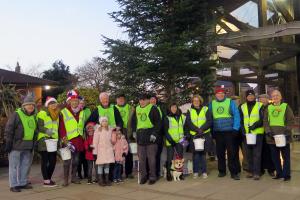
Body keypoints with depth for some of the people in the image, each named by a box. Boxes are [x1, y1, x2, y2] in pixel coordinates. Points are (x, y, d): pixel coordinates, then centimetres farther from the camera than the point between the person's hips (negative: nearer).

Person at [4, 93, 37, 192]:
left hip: (28, 146, 7)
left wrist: (33, 144, 18)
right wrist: (8, 143, -13)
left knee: (26, 164, 13)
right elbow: (8, 130, -10)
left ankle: (23, 183, 25)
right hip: (16, 145, -7)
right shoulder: (16, 115, -9)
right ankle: (13, 185, 7)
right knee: (14, 165, 0)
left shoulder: (33, 116, 12)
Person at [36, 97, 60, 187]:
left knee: (53, 161, 6)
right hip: (44, 141, -7)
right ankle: (46, 181, 3)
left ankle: (49, 178, 20)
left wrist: (58, 139, 20)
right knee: (45, 161, -2)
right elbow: (39, 127, -12)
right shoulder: (42, 113, -4)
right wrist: (47, 131, -27)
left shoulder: (56, 114, 18)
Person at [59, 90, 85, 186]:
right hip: (68, 140, -5)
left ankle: (74, 177, 24)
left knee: (76, 160, 13)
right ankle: (66, 179, 7)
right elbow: (61, 128, -8)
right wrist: (64, 140, -15)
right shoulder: (63, 112, -4)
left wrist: (83, 137, 13)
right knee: (67, 160, -3)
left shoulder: (81, 112, 13)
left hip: (79, 140, 5)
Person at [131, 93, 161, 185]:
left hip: (150, 136, -5)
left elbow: (158, 122, -6)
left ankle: (152, 177, 10)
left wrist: (154, 133, -12)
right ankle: (143, 175, 19)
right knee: (141, 158, 8)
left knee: (151, 158, -1)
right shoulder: (137, 109, 14)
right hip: (140, 136, 5)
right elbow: (133, 121, 26)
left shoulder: (153, 108, -2)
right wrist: (134, 131, 15)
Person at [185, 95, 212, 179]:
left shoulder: (206, 110, 8)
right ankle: (195, 171, 9)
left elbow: (209, 121, -2)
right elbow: (188, 123, -2)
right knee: (195, 153, 1)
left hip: (205, 134, -1)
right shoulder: (189, 111, 10)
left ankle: (204, 171, 9)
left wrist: (202, 129, -17)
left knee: (203, 153, 1)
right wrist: (197, 129, -17)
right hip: (193, 135, 1)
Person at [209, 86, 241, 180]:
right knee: (220, 153, 10)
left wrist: (235, 128, -13)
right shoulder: (211, 104, 8)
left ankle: (234, 172, 3)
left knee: (232, 152, -3)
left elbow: (236, 115, -5)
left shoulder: (230, 102, -1)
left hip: (230, 132, -3)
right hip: (218, 133, 3)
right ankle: (221, 171, 23)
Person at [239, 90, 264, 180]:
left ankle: (256, 172, 0)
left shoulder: (260, 106, 2)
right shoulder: (242, 107, 12)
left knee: (257, 154, -5)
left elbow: (263, 119, -4)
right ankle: (251, 171, 19)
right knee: (249, 153, 9)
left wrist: (255, 125, -19)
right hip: (247, 134, 4)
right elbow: (241, 121, 11)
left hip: (258, 133, -4)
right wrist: (243, 130, -3)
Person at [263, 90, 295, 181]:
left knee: (286, 156, 3)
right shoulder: (268, 108, 11)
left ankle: (286, 174, 10)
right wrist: (268, 131, -7)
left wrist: (287, 131, -12)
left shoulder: (286, 106, 4)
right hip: (272, 136, 3)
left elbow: (291, 120, 0)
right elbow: (265, 121, 7)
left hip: (283, 136, -3)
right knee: (275, 156, 8)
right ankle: (279, 173, 19)